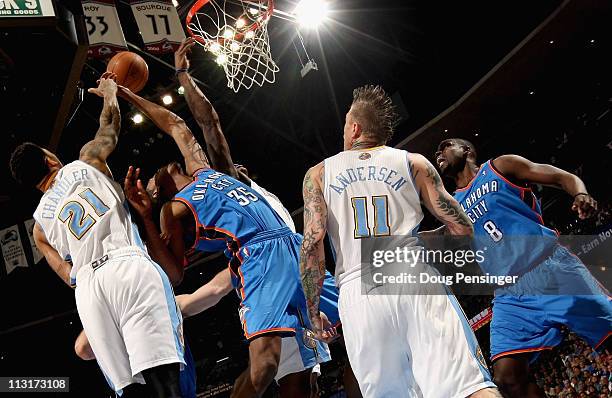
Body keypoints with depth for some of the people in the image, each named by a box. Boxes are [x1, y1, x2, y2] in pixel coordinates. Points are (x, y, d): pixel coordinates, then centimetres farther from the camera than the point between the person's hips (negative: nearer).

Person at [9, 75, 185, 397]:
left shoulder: (39, 226, 26)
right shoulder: (85, 162, 20)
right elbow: (110, 125, 36)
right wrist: (109, 92, 53)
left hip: (88, 286, 4)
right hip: (129, 265, -3)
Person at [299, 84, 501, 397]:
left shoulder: (318, 175, 15)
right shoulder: (413, 163, 14)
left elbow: (312, 245, 3)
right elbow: (462, 228, 11)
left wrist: (313, 310, 10)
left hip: (359, 291, 1)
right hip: (418, 282, -1)